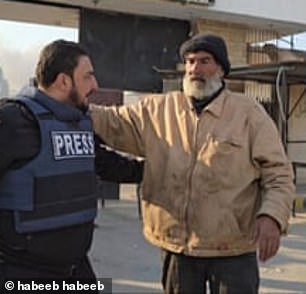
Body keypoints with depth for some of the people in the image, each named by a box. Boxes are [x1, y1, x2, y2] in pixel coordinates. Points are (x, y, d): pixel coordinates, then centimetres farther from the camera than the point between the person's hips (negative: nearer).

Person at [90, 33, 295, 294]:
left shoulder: (248, 112, -4)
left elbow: (278, 173, -5)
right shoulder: (158, 109, 5)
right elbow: (112, 121, 7)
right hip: (177, 246, 3)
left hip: (232, 250, -3)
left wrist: (272, 216, -22)